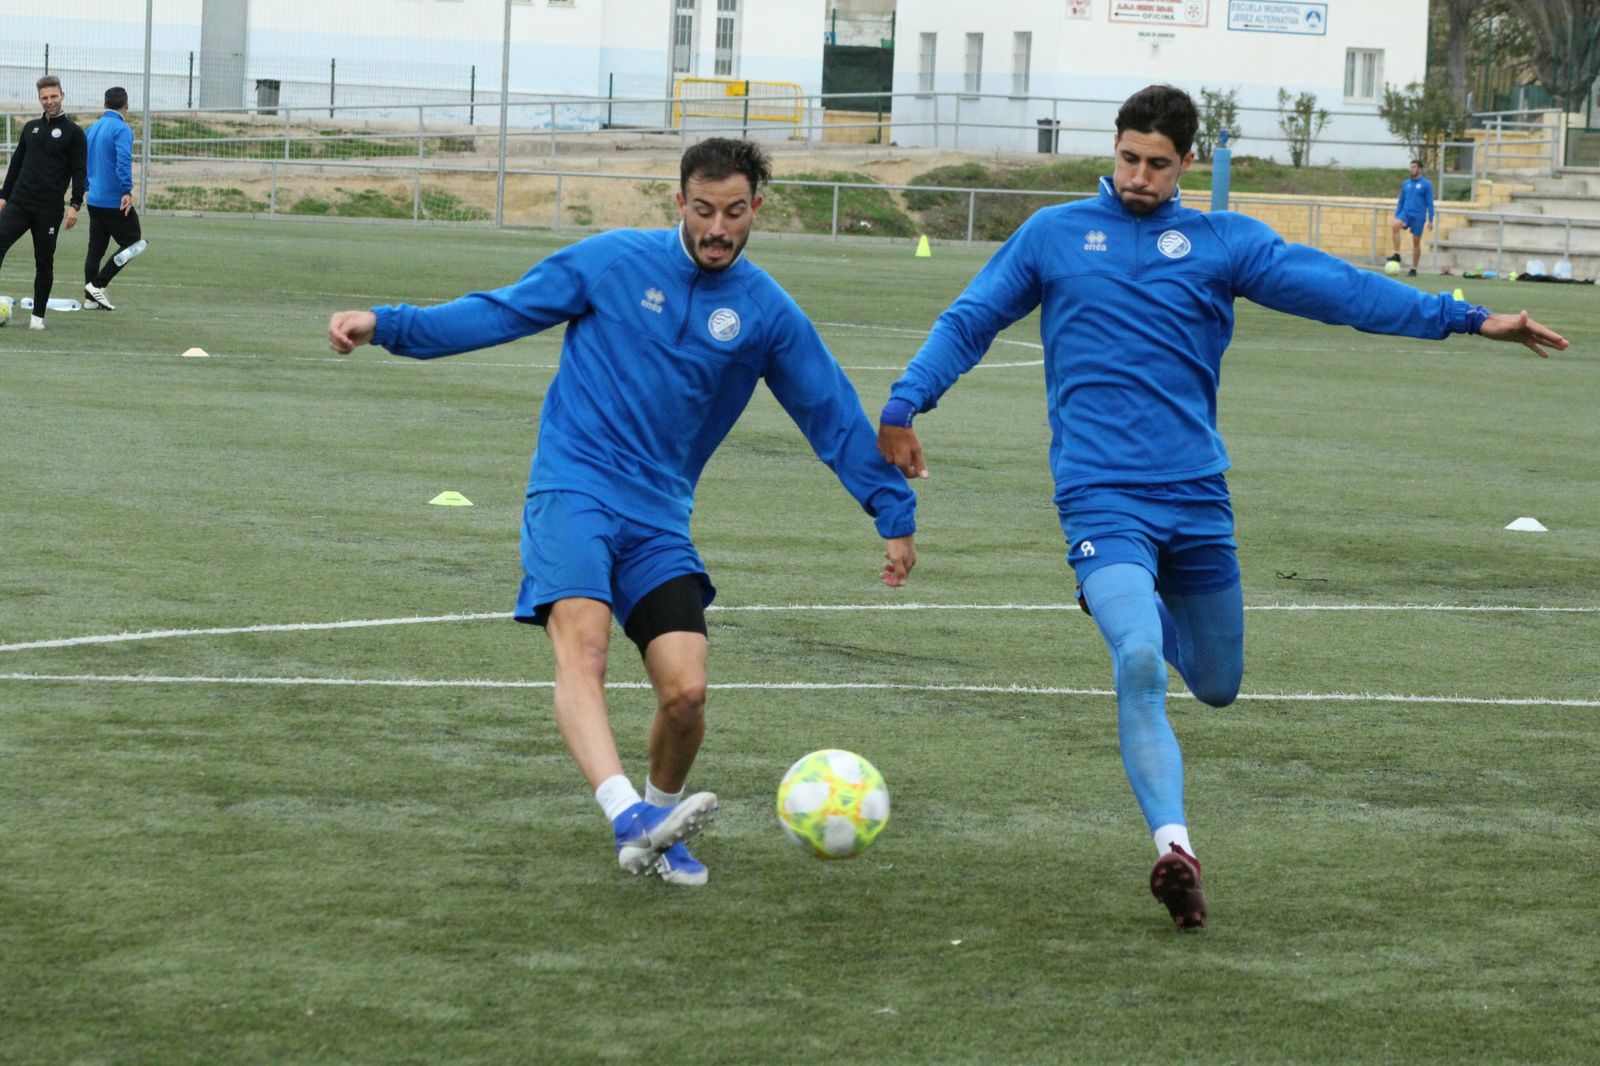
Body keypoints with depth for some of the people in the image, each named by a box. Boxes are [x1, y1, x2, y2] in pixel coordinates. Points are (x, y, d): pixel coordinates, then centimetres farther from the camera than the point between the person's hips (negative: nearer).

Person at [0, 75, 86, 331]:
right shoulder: (30, 127, 14)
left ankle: (38, 316, 12)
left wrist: (75, 205, -12)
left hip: (49, 210, -3)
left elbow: (78, 171, -3)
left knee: (44, 261, 2)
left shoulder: (73, 132, 0)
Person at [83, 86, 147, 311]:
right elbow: (123, 161, -25)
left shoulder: (92, 129, 13)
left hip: (94, 200, 8)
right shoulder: (121, 129, -11)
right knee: (132, 244, 2)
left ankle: (90, 297, 9)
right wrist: (127, 191, -31)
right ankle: (98, 285, -6)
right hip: (115, 201, -8)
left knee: (96, 249, 12)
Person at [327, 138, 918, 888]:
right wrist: (389, 326, -2)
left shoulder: (766, 313, 7)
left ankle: (656, 818, 20)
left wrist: (895, 514, 14)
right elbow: (502, 313, 6)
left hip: (659, 519, 3)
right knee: (582, 644, -28)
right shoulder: (613, 261, 1)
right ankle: (628, 815, -45)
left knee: (685, 692, -10)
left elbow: (833, 416, 13)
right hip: (572, 489, -3)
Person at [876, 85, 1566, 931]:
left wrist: (1466, 319, -6)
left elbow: (1336, 289, 2)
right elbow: (968, 323, 14)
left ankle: (1137, 610, 44)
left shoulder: (1221, 243, 7)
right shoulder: (1053, 235, 8)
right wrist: (903, 406, 1)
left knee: (1218, 685, 12)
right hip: (1101, 497, -3)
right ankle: (1173, 845, -25)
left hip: (1196, 499, 3)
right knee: (1139, 664, -25)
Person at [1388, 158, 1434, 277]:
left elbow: (1430, 203, -2)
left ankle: (1414, 269, 11)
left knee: (1416, 242, 1)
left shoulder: (1426, 184, -2)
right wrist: (1396, 217, 13)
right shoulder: (1405, 183, 11)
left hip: (1418, 217, -3)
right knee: (1394, 226, -27)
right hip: (1405, 213, 3)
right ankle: (1397, 255, -23)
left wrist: (1430, 220, -6)